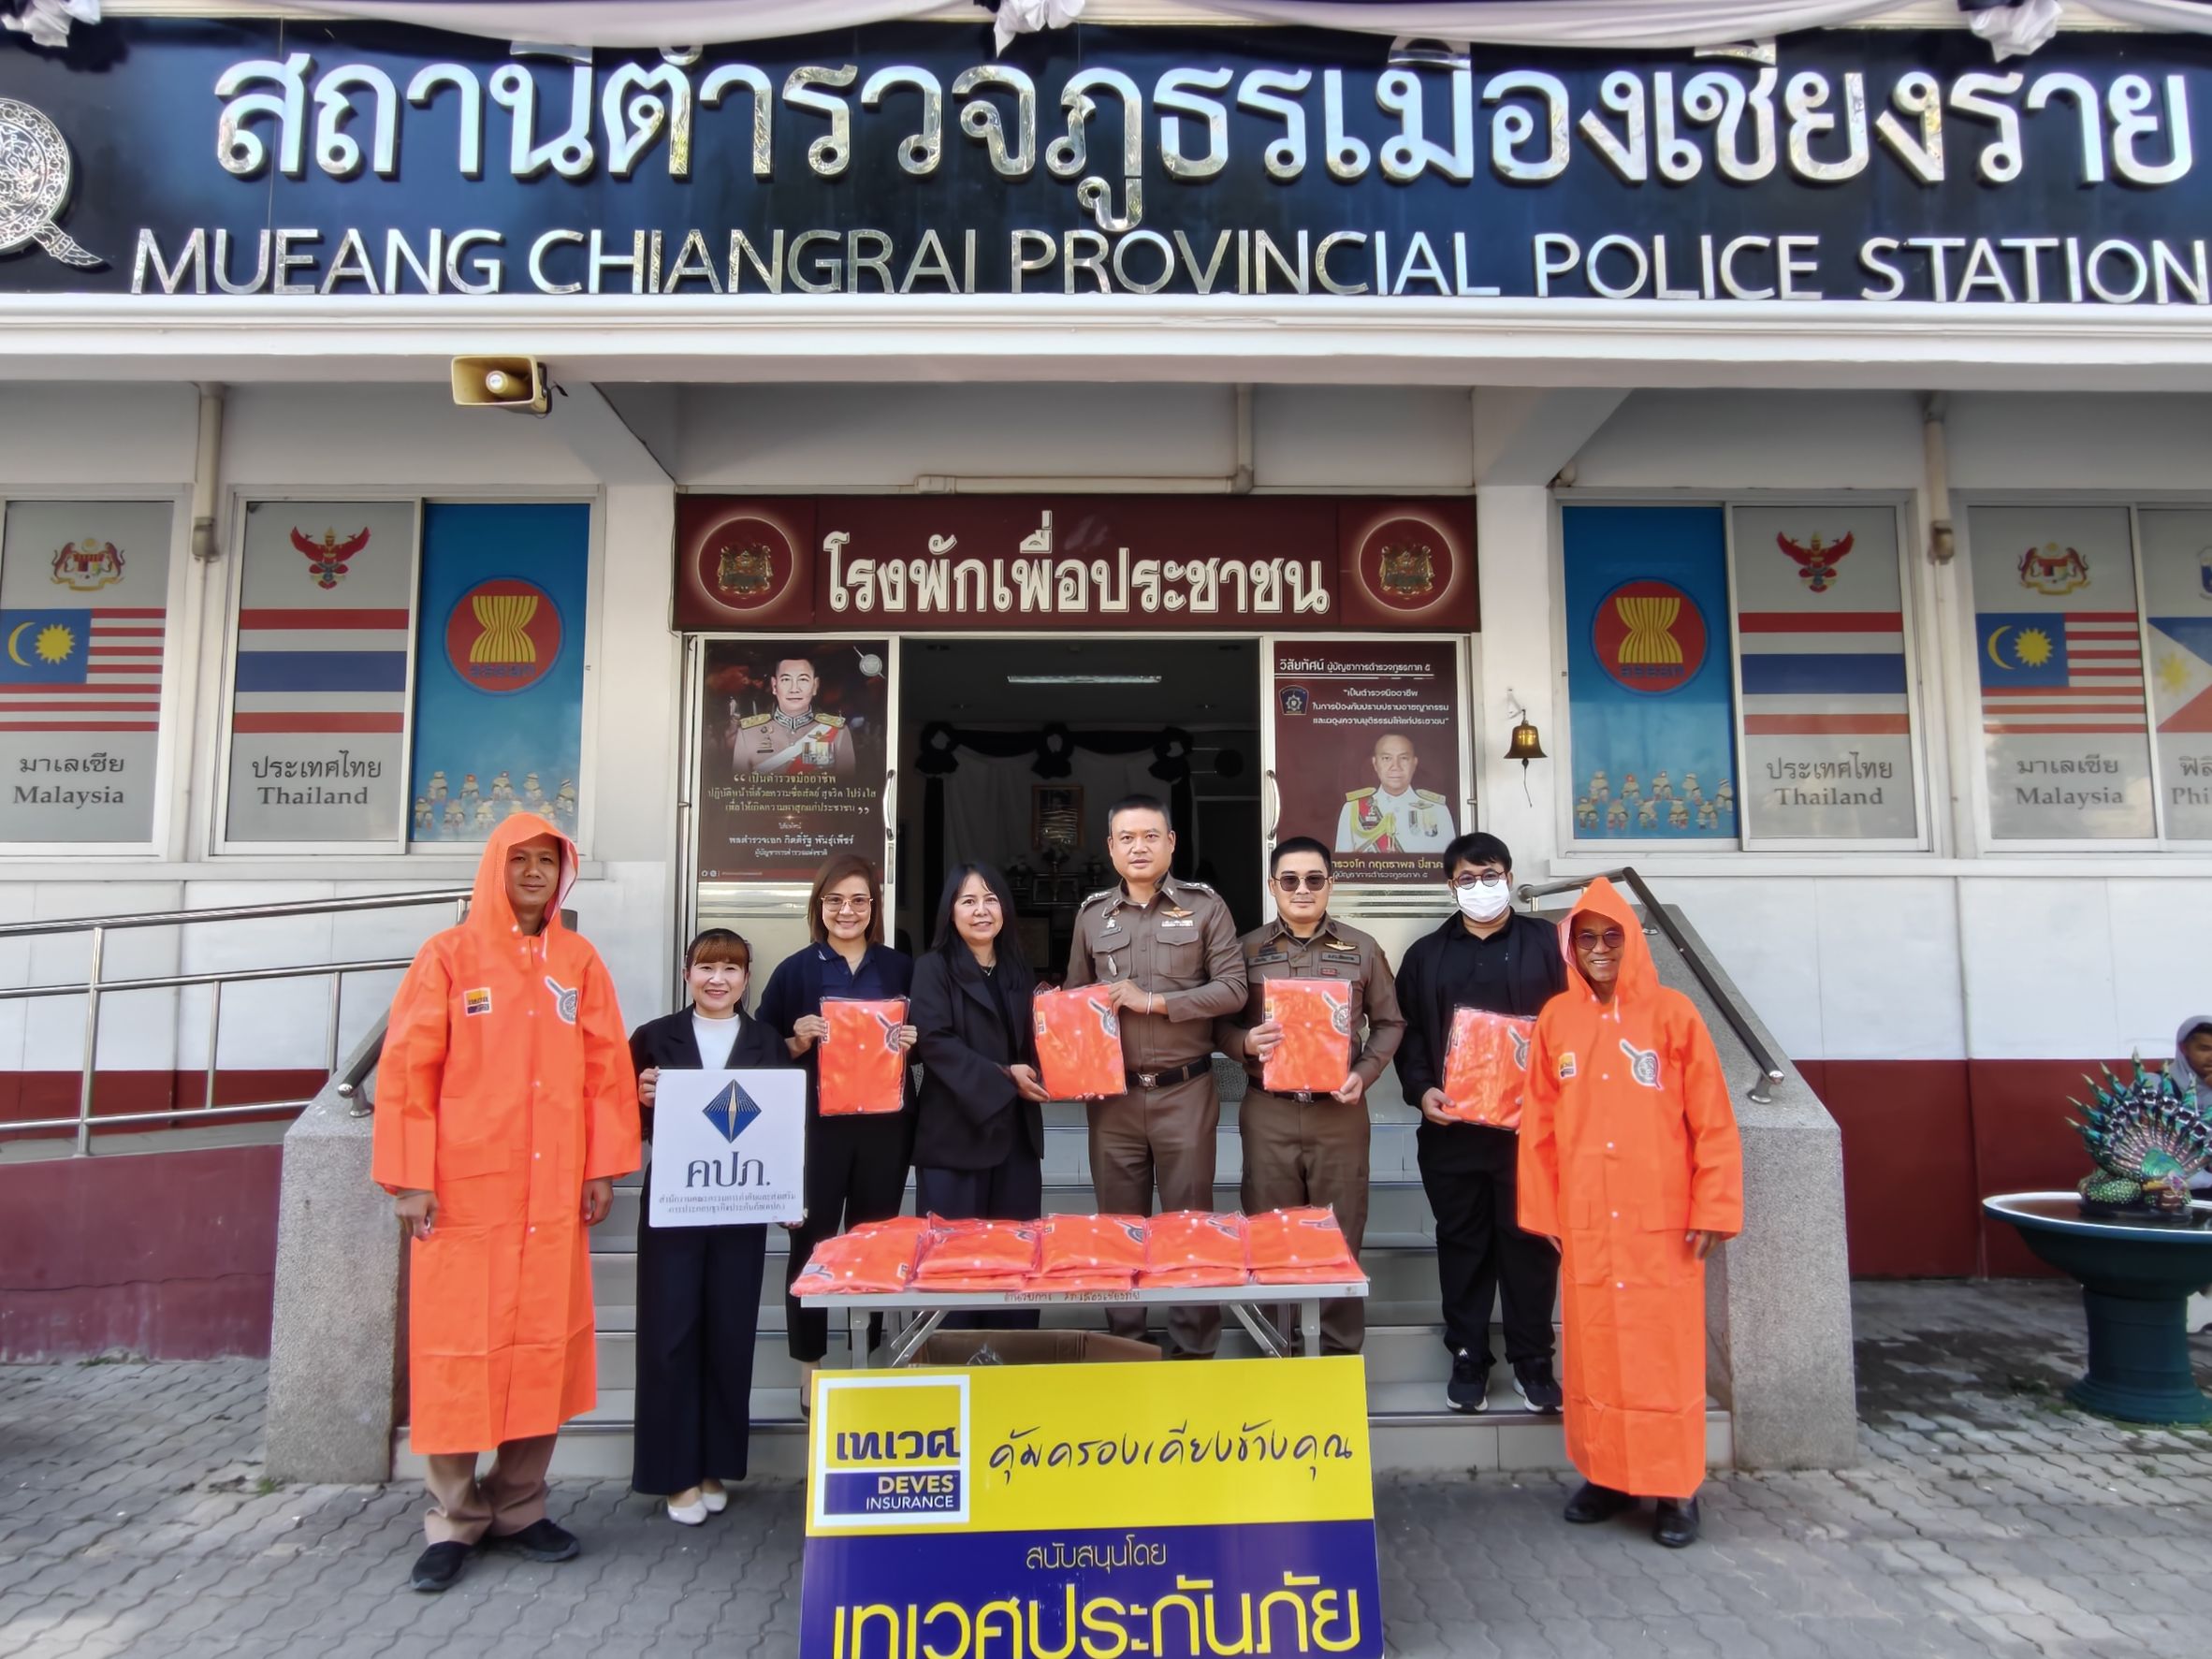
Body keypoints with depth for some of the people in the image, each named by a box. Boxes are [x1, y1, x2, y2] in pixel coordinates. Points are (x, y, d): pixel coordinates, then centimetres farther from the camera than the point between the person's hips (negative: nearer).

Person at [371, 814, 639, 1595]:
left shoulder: (580, 962, 8)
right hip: (462, 1188, -2)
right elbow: (406, 1069, -4)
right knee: (457, 1347, 4)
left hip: (552, 1191, 3)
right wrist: (409, 1176, -9)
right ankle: (454, 1520, 17)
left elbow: (607, 1068, 7)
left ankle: (519, 1507, 22)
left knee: (543, 1345, 7)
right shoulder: (449, 956, 0)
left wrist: (604, 1166, 2)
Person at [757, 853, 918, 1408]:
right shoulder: (794, 970, 0)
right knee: (812, 1245, 3)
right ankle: (810, 1367, 17)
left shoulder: (901, 969, 6)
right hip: (814, 1126, -2)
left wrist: (915, 1044, -7)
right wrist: (797, 1042, -16)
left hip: (883, 1126, 2)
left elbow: (926, 1043, 14)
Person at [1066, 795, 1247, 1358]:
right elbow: (1074, 999, 14)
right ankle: (1122, 1342, 23)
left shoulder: (1204, 905, 0)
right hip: (1113, 1094, 3)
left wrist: (1154, 1001, -12)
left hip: (1185, 1090, -2)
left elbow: (1232, 989, -6)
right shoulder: (1092, 914, 9)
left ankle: (1195, 1344, 19)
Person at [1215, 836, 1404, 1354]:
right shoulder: (1245, 950, 4)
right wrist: (1246, 1042, -15)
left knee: (1341, 1239, 7)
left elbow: (1389, 1023, 9)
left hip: (1340, 1112, 0)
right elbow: (1219, 1024, 6)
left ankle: (1342, 1351, 22)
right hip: (1268, 1112, 0)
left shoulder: (1362, 949, 5)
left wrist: (1364, 1073, -6)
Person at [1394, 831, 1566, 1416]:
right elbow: (1407, 1032, 10)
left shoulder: (1545, 943, 5)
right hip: (1451, 1129, 2)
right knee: (1463, 1246, 9)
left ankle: (1532, 1360, 20)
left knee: (1530, 1244, 5)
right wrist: (1421, 1089, -5)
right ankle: (1468, 1359, 21)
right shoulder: (1426, 954, 12)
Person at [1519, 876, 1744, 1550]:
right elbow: (1539, 1124, 7)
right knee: (1594, 1352, 9)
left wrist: (1712, 1210, -7)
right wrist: (1544, 1212, 6)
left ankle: (1677, 1490, 17)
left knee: (1666, 1354, 4)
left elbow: (1713, 1121, -3)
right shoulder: (1556, 1019, 4)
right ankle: (1605, 1475, 24)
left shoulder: (1672, 1013, -3)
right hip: (1585, 1223, 3)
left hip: (1663, 1221, -2)